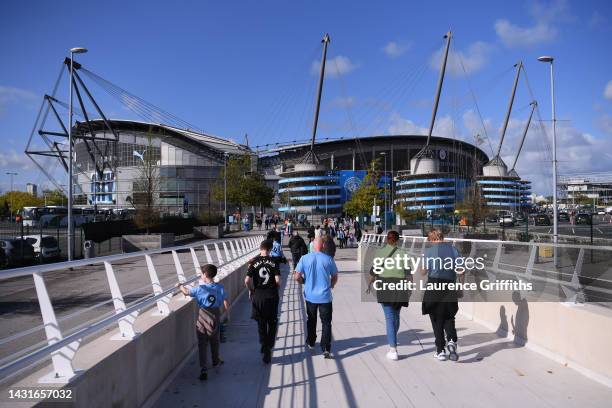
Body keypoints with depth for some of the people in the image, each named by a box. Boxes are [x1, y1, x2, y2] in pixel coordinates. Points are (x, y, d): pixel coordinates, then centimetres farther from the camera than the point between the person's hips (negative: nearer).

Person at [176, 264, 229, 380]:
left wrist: (180, 286, 17)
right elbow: (225, 302, -2)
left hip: (203, 317, -3)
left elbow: (187, 292, -3)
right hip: (215, 316, 3)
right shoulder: (220, 287, -6)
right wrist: (227, 313, 14)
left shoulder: (200, 289, -13)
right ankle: (215, 362, 39)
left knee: (202, 344, 2)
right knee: (214, 341, 22)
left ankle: (203, 369, -3)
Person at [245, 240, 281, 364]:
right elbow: (278, 280, -12)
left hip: (258, 296, 0)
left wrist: (251, 290, 6)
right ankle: (269, 347, 19)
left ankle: (265, 347, 15)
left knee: (261, 323, 14)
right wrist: (276, 287, 8)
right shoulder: (273, 261, -6)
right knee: (272, 323, 18)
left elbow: (247, 280, -11)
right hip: (272, 295, 0)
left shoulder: (254, 262, -5)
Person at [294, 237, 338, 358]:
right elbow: (335, 277, 2)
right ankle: (326, 349, -1)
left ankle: (310, 343, 36)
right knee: (326, 323, 5)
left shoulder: (305, 258, -7)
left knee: (311, 321, 21)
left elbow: (297, 276, -6)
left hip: (310, 296, 2)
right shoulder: (328, 259, -8)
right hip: (325, 296, -2)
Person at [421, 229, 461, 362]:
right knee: (449, 318, 17)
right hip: (450, 286, 3)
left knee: (437, 320, 8)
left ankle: (441, 350, 10)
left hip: (434, 286, -3)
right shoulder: (454, 250, 4)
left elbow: (424, 270, -7)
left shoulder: (429, 251, -6)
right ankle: (452, 341, -7)